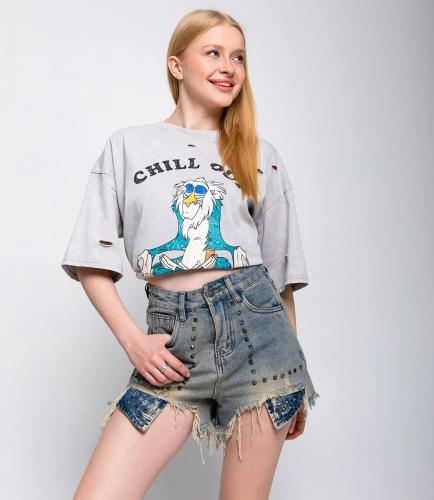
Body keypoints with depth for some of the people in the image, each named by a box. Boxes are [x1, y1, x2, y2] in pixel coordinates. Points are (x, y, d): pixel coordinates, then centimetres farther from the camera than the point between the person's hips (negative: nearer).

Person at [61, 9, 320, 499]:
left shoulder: (261, 156, 12)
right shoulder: (127, 145, 9)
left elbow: (282, 272, 12)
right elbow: (92, 262, 7)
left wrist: (296, 379, 13)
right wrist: (132, 339, -6)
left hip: (253, 322, 1)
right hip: (171, 341, 0)